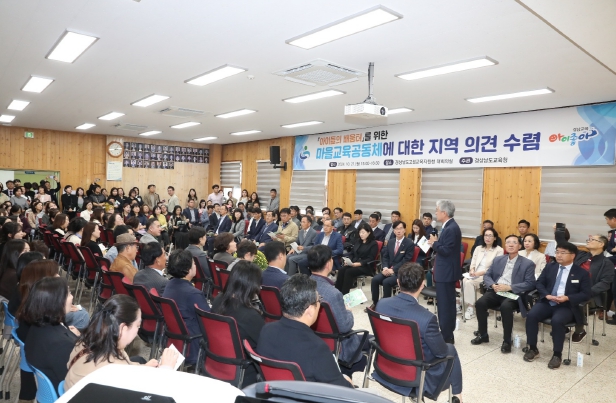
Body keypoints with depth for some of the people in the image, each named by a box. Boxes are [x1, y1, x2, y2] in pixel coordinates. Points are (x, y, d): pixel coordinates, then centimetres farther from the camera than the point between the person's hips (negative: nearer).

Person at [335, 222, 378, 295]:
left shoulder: (373, 244, 0)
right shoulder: (358, 242, 21)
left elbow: (370, 259, -8)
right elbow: (352, 254, 21)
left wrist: (358, 264, -20)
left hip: (365, 266, -6)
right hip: (353, 264, 6)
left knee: (349, 272, -31)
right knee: (341, 270, -24)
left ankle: (344, 294, -27)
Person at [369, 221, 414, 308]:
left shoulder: (410, 244, -5)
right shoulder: (390, 242, 14)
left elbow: (405, 261, -12)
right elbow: (385, 256, 11)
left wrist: (393, 270, -19)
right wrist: (385, 268, -9)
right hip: (388, 269, 5)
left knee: (386, 282, -30)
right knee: (375, 279, -19)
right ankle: (375, 303, -5)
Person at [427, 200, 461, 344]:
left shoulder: (451, 229, -21)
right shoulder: (449, 226, 12)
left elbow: (446, 251, -24)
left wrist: (434, 243, -11)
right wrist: (436, 242, 0)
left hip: (447, 272, -11)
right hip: (446, 271, 11)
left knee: (445, 305, -3)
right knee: (447, 303, 18)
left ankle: (446, 337, 5)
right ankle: (447, 333, 29)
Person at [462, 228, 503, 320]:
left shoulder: (499, 250, 3)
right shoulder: (478, 248, 21)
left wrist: (481, 272, -17)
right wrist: (472, 270, -8)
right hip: (475, 274, 5)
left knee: (469, 282, -31)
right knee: (465, 280, -30)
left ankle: (470, 307, -21)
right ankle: (466, 305, -22)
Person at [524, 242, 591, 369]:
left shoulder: (582, 273, 3)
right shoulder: (550, 267, 13)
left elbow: (586, 294, -1)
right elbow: (539, 283, 10)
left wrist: (568, 298, -18)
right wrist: (547, 295, -11)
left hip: (566, 306, -3)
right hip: (547, 302, 3)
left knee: (557, 321, -34)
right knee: (531, 315, -24)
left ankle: (557, 354, -14)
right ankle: (532, 349, -7)